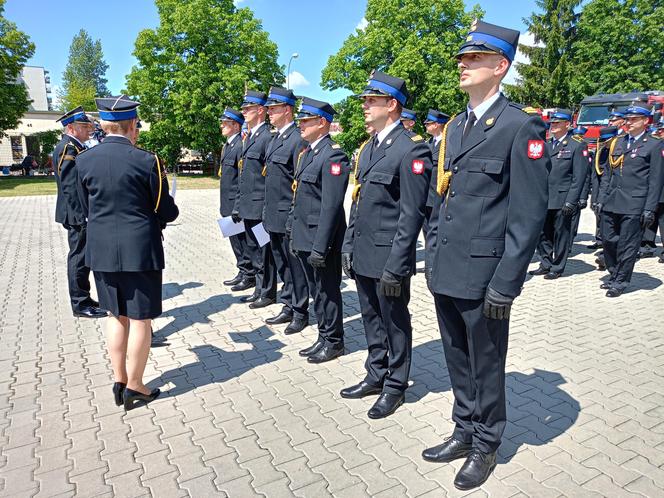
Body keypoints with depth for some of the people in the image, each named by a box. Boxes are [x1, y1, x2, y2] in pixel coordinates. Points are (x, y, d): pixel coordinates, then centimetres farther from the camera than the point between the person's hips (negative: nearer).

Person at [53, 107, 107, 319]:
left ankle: (83, 300, 27)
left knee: (81, 258, 16)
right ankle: (80, 305, 9)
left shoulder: (75, 147, 16)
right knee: (79, 258, -1)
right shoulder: (68, 148, -15)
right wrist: (82, 217, -23)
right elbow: (70, 187, -21)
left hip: (83, 214, 10)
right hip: (78, 215, -10)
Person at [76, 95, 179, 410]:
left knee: (116, 316, 18)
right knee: (140, 319, 8)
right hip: (139, 250, -5)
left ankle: (119, 382, 28)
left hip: (101, 250, 5)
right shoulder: (147, 160, -13)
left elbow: (87, 209, 10)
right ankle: (134, 387, 18)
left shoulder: (84, 160, 0)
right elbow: (167, 211, -7)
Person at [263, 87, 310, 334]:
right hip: (274, 216, 9)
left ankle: (300, 311, 17)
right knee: (282, 265, 17)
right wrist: (267, 211, 17)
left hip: (288, 216, -9)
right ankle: (288, 307, 30)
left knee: (295, 265, 3)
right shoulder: (275, 140, 15)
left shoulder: (298, 139, -13)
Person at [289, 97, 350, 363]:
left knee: (327, 290, 5)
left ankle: (333, 342, 21)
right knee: (316, 289, 17)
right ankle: (323, 337, 31)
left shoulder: (333, 155, -16)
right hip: (304, 236, 9)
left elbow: (331, 206, -21)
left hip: (320, 238, -9)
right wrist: (294, 234, 17)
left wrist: (320, 246, -22)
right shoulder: (306, 153, 13)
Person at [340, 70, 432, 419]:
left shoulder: (412, 149, -14)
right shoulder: (370, 147, 13)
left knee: (395, 322, 8)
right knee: (371, 319, 18)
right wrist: (349, 245, 13)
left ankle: (395, 386, 25)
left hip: (388, 258, -8)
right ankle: (376, 376, 35)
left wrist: (395, 265, -19)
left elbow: (412, 214, -18)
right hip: (363, 255, 8)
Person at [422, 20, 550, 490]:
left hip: (483, 276, -7)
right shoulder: (455, 126, 12)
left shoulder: (521, 126, -11)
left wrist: (505, 284, -16)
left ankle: (486, 446, 33)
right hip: (446, 272, 7)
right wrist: (435, 257, 14)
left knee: (485, 365, 11)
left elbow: (529, 214, -14)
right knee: (458, 361, 19)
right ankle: (464, 432, 39)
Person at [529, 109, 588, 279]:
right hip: (543, 199, 5)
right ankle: (545, 264, 22)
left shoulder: (577, 146, -2)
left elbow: (579, 177, -8)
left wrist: (571, 201, -15)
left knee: (560, 235, 4)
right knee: (542, 234, 9)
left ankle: (557, 268, 15)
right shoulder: (546, 145, 14)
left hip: (562, 200, -5)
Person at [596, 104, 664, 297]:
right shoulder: (617, 142, 14)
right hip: (611, 203, 5)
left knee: (627, 245, 1)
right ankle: (614, 276, 25)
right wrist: (601, 199, 10)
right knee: (608, 241, 9)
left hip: (634, 206, -5)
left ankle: (620, 282, 12)